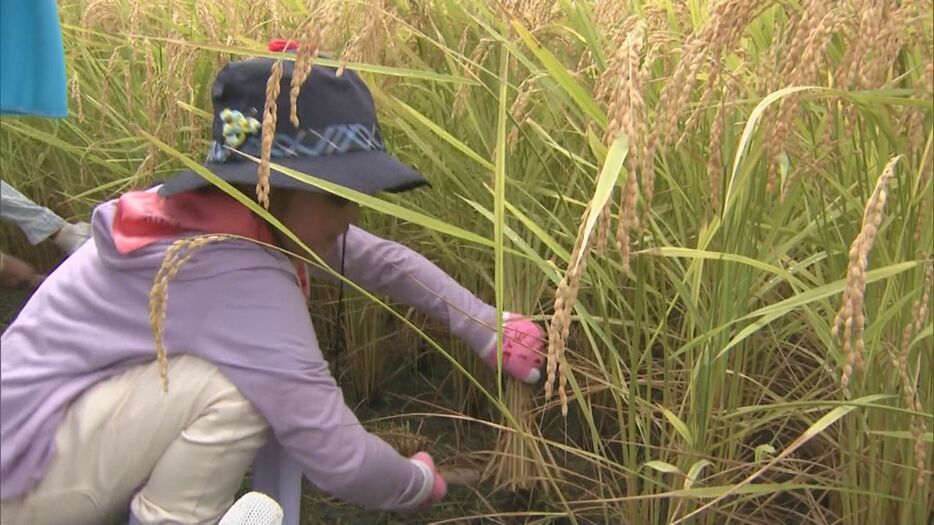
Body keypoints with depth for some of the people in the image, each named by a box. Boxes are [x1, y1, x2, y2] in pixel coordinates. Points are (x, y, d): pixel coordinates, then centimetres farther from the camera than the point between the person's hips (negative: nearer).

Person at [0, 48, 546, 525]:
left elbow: (381, 259, 8)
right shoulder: (237, 276, -29)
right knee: (240, 385, -27)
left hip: (78, 404, 9)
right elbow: (338, 459, -28)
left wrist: (488, 330, 2)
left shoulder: (242, 212, -4)